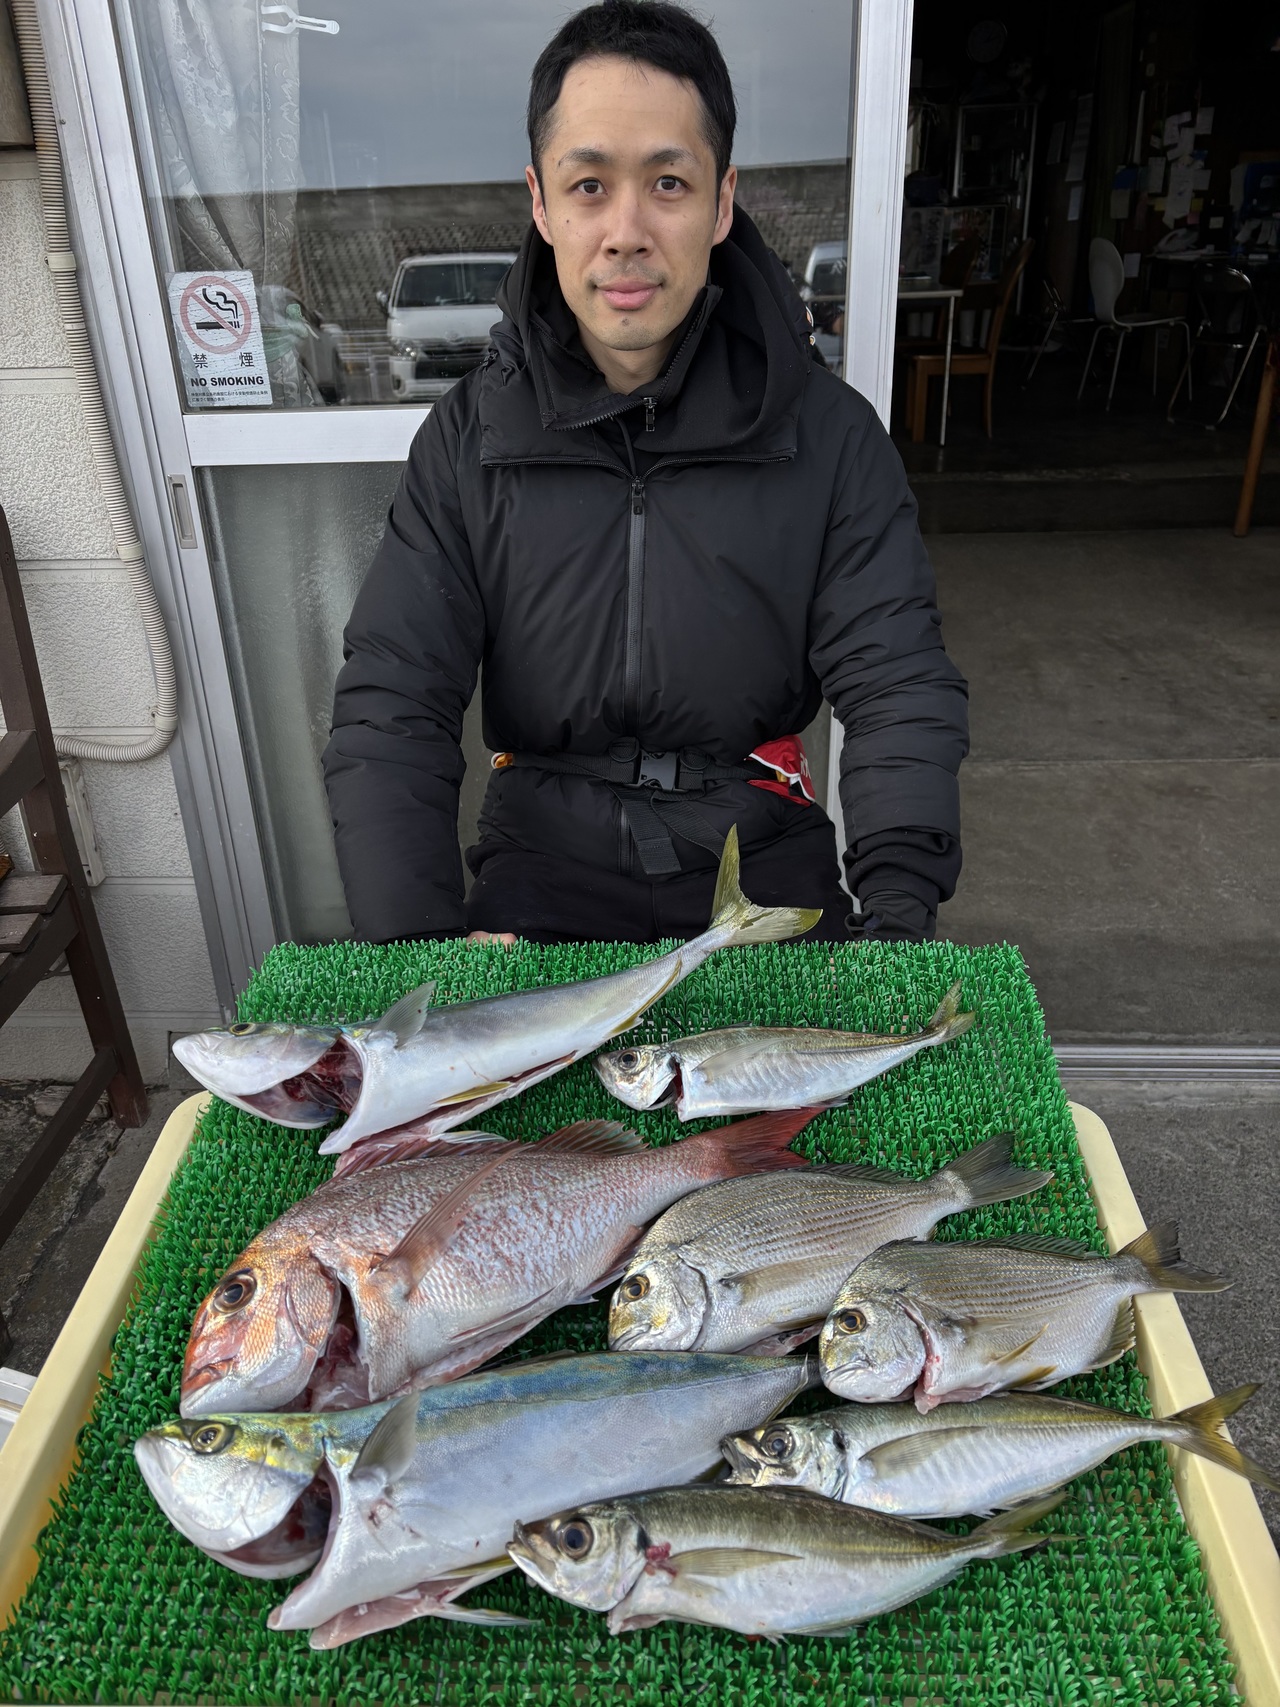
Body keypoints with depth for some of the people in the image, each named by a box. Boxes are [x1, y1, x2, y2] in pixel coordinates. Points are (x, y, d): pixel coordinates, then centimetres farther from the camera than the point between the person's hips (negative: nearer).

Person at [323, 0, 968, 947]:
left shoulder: (830, 432, -1)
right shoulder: (469, 440, 0)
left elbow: (899, 687, -5)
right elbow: (389, 709, -4)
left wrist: (899, 921, -21)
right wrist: (420, 955, -17)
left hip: (764, 857, 1)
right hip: (545, 860, 0)